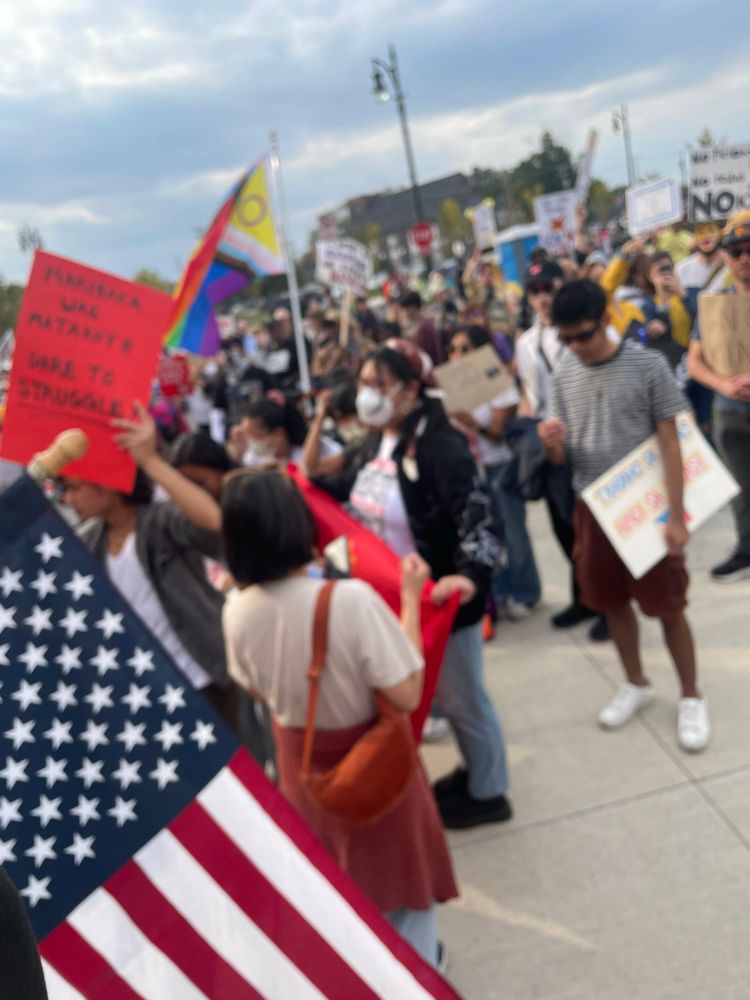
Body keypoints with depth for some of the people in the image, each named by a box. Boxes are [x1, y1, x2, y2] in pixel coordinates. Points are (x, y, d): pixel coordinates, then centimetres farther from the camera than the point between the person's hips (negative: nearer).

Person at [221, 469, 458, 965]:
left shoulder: (238, 611, -17)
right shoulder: (351, 598, -33)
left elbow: (258, 690, 1)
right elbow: (406, 695, -26)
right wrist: (411, 598, -20)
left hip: (301, 762, 5)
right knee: (403, 883, 21)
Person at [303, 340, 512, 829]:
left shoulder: (440, 444, -24)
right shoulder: (375, 443, 3)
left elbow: (476, 512, -34)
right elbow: (328, 487, 15)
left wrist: (471, 575, -49)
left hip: (440, 597, -8)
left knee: (461, 697, 11)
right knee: (438, 692, 25)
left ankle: (489, 793, 33)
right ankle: (475, 768, 47)